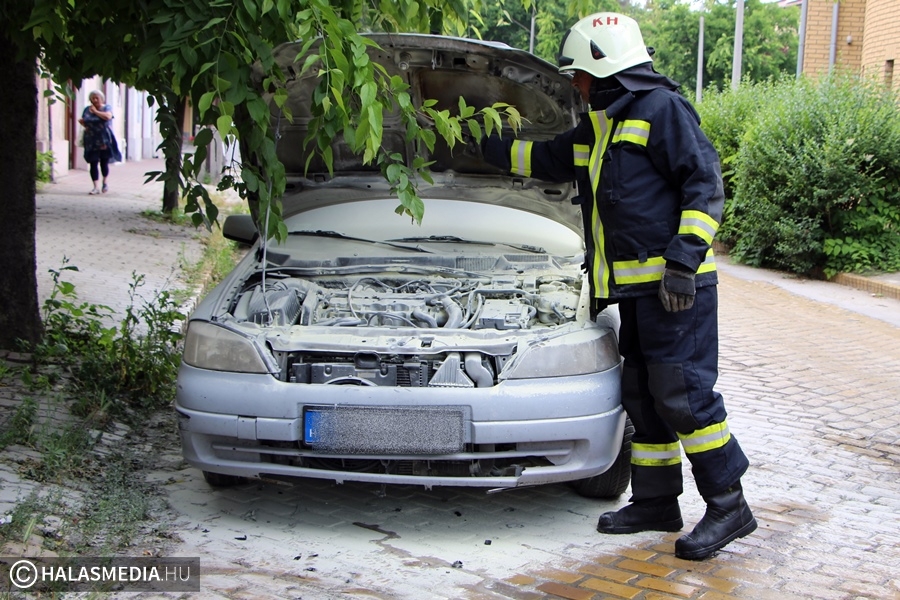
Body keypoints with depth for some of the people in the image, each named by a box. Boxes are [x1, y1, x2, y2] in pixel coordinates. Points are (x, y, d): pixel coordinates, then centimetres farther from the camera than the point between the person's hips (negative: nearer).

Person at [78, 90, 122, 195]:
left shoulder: (107, 107, 1)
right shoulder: (87, 109, 11)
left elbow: (107, 116, -20)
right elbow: (83, 121, 22)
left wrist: (95, 111, -12)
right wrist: (81, 122, 2)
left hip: (105, 140, -3)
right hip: (91, 141, 3)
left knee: (104, 162, 4)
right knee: (93, 163, -2)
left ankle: (105, 183, 28)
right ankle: (96, 187, 1)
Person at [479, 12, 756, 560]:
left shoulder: (661, 109, -7)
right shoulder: (598, 128, 21)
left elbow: (705, 185, -14)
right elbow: (547, 159, 36)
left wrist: (684, 258, -20)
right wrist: (489, 146, 35)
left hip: (675, 284, -9)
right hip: (635, 288, 9)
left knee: (682, 393, -11)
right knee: (643, 394, 11)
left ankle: (728, 506, -3)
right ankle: (657, 502, 20)